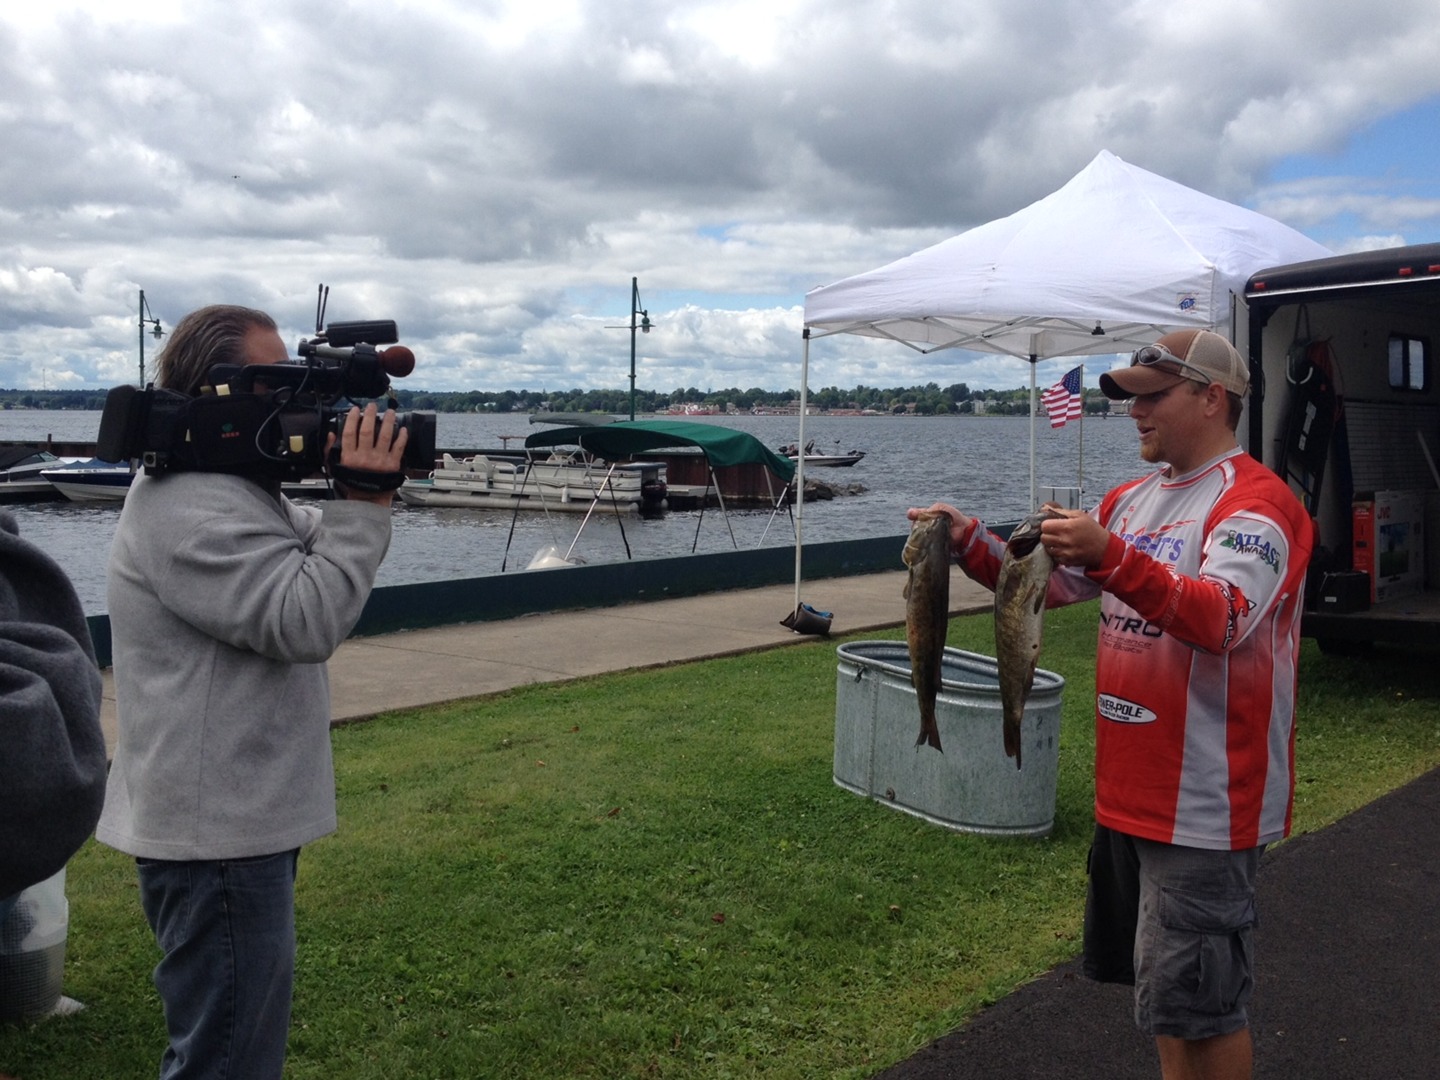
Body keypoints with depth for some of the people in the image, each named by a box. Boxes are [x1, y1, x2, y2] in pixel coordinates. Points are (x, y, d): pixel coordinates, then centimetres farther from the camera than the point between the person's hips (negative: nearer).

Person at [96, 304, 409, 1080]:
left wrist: (359, 499, -2)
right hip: (217, 833, -11)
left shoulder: (223, 485, 12)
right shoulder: (190, 509, -22)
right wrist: (363, 501, -22)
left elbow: (313, 556, 15)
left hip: (242, 817, 11)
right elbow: (307, 621, -27)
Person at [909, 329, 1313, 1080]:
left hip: (1204, 804, -8)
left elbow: (1221, 618, -30)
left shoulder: (1255, 502, -14)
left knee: (1195, 999, 2)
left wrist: (1110, 558, -42)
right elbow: (1046, 582, 13)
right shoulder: (1131, 499, 12)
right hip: (1130, 791, 8)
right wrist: (970, 543, -3)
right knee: (1158, 981, 21)